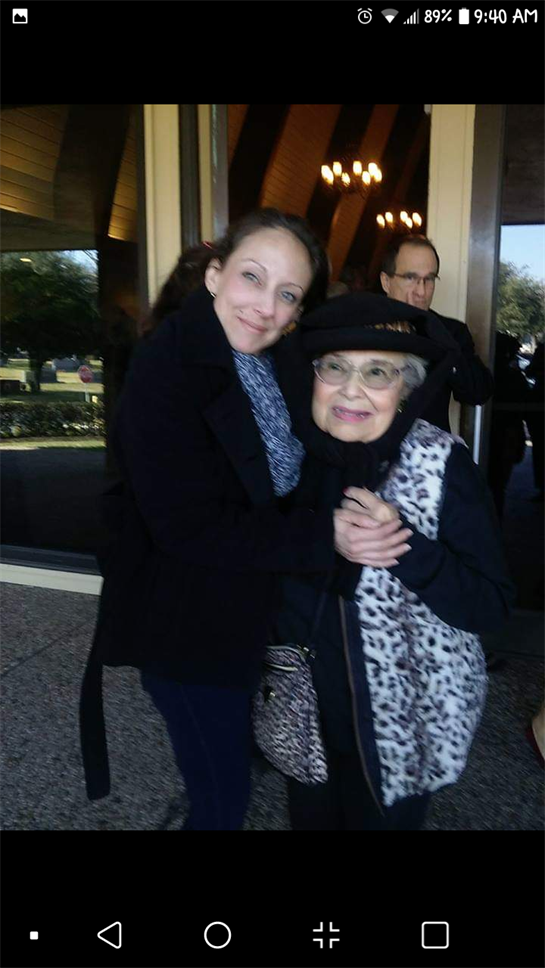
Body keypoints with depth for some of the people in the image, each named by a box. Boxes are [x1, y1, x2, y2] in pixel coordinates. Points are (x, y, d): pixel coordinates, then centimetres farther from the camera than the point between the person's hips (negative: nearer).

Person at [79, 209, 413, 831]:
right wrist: (326, 536, -29)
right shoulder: (168, 367, -23)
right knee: (223, 797, 11)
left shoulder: (266, 365, 2)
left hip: (246, 610, 8)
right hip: (185, 624, -8)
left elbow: (271, 487, 5)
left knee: (235, 753, 29)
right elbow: (187, 527, -27)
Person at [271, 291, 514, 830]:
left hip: (402, 722, -3)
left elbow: (490, 607, -18)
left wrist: (404, 544, -31)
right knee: (310, 817, 26)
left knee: (383, 818, 22)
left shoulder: (442, 463, -19)